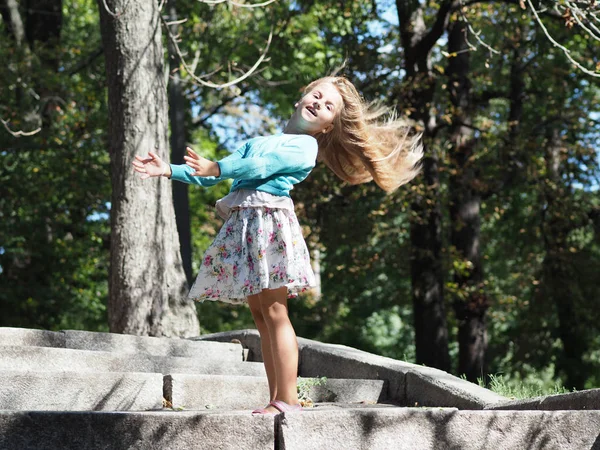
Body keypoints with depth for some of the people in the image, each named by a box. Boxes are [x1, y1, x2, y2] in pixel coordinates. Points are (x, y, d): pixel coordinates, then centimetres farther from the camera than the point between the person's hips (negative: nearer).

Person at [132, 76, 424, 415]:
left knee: (274, 311, -12)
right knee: (260, 315, 3)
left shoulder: (306, 146, 6)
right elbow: (219, 171, 29)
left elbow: (263, 166, -11)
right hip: (242, 222, 7)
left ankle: (288, 399, -13)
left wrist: (217, 168, -24)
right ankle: (276, 399, 4)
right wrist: (170, 170, 19)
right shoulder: (258, 142, 31)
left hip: (270, 218, -7)